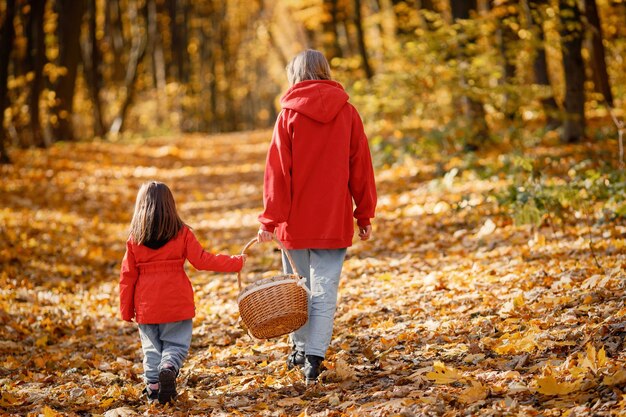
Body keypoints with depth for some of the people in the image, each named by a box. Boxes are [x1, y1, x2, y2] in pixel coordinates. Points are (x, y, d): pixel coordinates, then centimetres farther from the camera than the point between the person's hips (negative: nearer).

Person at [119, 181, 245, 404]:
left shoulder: (134, 239, 0)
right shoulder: (182, 233, -5)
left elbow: (127, 276, 2)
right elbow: (201, 260, -7)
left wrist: (126, 310, 10)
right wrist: (235, 262, 2)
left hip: (146, 307, 2)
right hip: (177, 305, -2)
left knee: (151, 347, 14)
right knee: (176, 344, 8)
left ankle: (153, 387, 7)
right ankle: (169, 367, -20)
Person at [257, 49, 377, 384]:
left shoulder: (289, 115, -4)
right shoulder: (347, 113, 1)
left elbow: (277, 170, -6)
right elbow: (361, 167, 4)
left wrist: (269, 220, -4)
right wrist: (364, 215, 11)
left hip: (296, 219, 0)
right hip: (335, 219, 0)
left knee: (298, 285, 16)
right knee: (325, 290, 0)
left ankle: (300, 347, 25)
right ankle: (314, 356, -10)